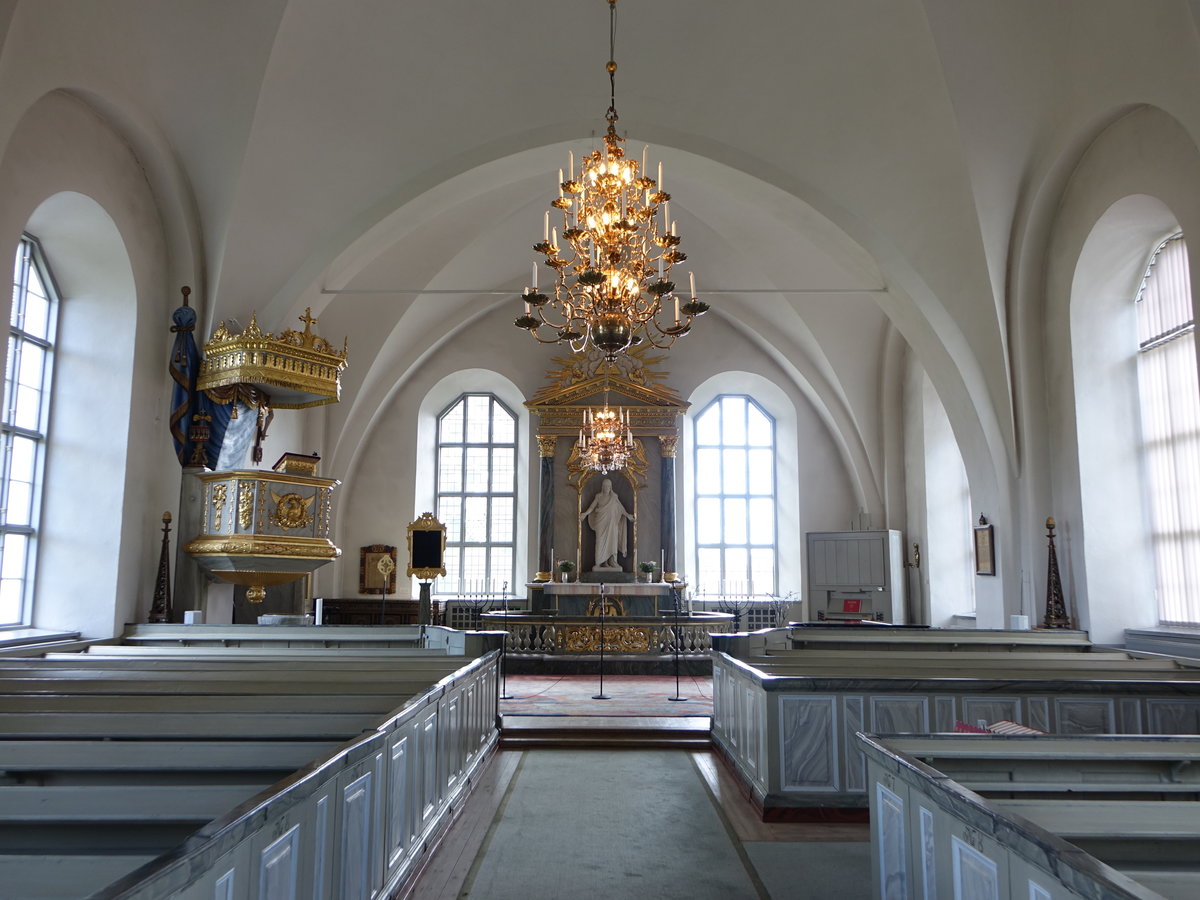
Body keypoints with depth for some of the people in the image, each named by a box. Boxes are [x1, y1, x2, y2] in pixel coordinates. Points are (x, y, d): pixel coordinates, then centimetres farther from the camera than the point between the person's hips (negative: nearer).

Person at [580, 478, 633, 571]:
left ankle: (612, 560, -4)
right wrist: (585, 513, -13)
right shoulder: (598, 496, 5)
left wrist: (627, 515, -3)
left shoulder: (614, 496, 8)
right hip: (601, 522, -1)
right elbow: (592, 507, 1)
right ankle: (603, 561, -4)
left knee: (612, 540, -5)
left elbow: (620, 507, 8)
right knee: (601, 541, -5)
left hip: (612, 522, 1)